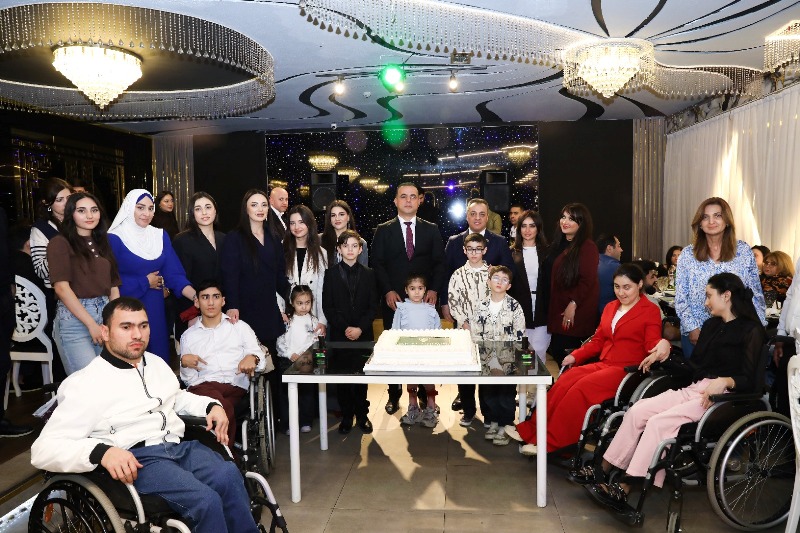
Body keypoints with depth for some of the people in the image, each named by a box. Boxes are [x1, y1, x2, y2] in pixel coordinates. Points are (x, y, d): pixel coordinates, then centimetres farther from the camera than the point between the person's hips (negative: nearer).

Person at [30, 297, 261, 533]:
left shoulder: (156, 363, 17)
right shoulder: (86, 383, -3)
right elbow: (43, 450, -9)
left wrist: (212, 405, 14)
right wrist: (101, 451, -28)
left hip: (179, 446, 6)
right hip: (137, 460, -5)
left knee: (229, 476, -27)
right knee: (207, 501, -30)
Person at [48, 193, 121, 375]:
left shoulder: (102, 244, 16)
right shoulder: (60, 243, -2)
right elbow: (61, 287, -12)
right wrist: (91, 324, -14)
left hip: (106, 317, 6)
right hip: (74, 319, -6)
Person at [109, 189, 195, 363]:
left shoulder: (161, 236, 5)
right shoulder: (114, 239, -8)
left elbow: (174, 273, -2)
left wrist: (197, 297, -16)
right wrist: (145, 282, -9)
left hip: (156, 309, 4)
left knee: (159, 357, 9)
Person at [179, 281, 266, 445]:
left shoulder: (240, 327, 19)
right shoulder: (188, 336, 23)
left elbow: (260, 360, 10)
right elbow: (189, 379, 17)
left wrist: (252, 358, -13)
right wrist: (184, 362, -4)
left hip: (235, 386, 0)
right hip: (202, 386, 1)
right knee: (224, 408, -37)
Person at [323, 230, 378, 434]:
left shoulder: (368, 274, 7)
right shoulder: (331, 273, 3)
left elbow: (373, 306, 4)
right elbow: (327, 306, -1)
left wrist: (360, 328, -10)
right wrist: (344, 328, -10)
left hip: (363, 334, 1)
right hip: (339, 334, -1)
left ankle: (362, 415, 17)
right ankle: (346, 416, 15)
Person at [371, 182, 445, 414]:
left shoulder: (431, 229, 8)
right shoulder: (383, 230, 5)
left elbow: (439, 262, 6)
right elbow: (376, 263, 0)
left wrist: (434, 289, -7)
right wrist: (388, 291, -11)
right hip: (393, 299, 0)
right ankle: (394, 395, 20)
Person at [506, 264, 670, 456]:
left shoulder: (651, 311, 1)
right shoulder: (610, 307, 20)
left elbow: (651, 345, -8)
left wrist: (663, 344, -32)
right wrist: (576, 355, 9)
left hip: (627, 370, -6)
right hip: (602, 364, 6)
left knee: (580, 389, -29)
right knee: (563, 382, -21)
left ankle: (550, 443, -25)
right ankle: (531, 429, -19)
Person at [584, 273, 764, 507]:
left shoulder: (751, 331, -3)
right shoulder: (710, 325, 20)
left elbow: (750, 380, -12)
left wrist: (725, 381, -30)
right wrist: (665, 355, 10)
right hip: (694, 389, 7)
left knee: (659, 423, -27)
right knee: (637, 411, -15)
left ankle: (624, 489, -24)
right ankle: (605, 470, -11)